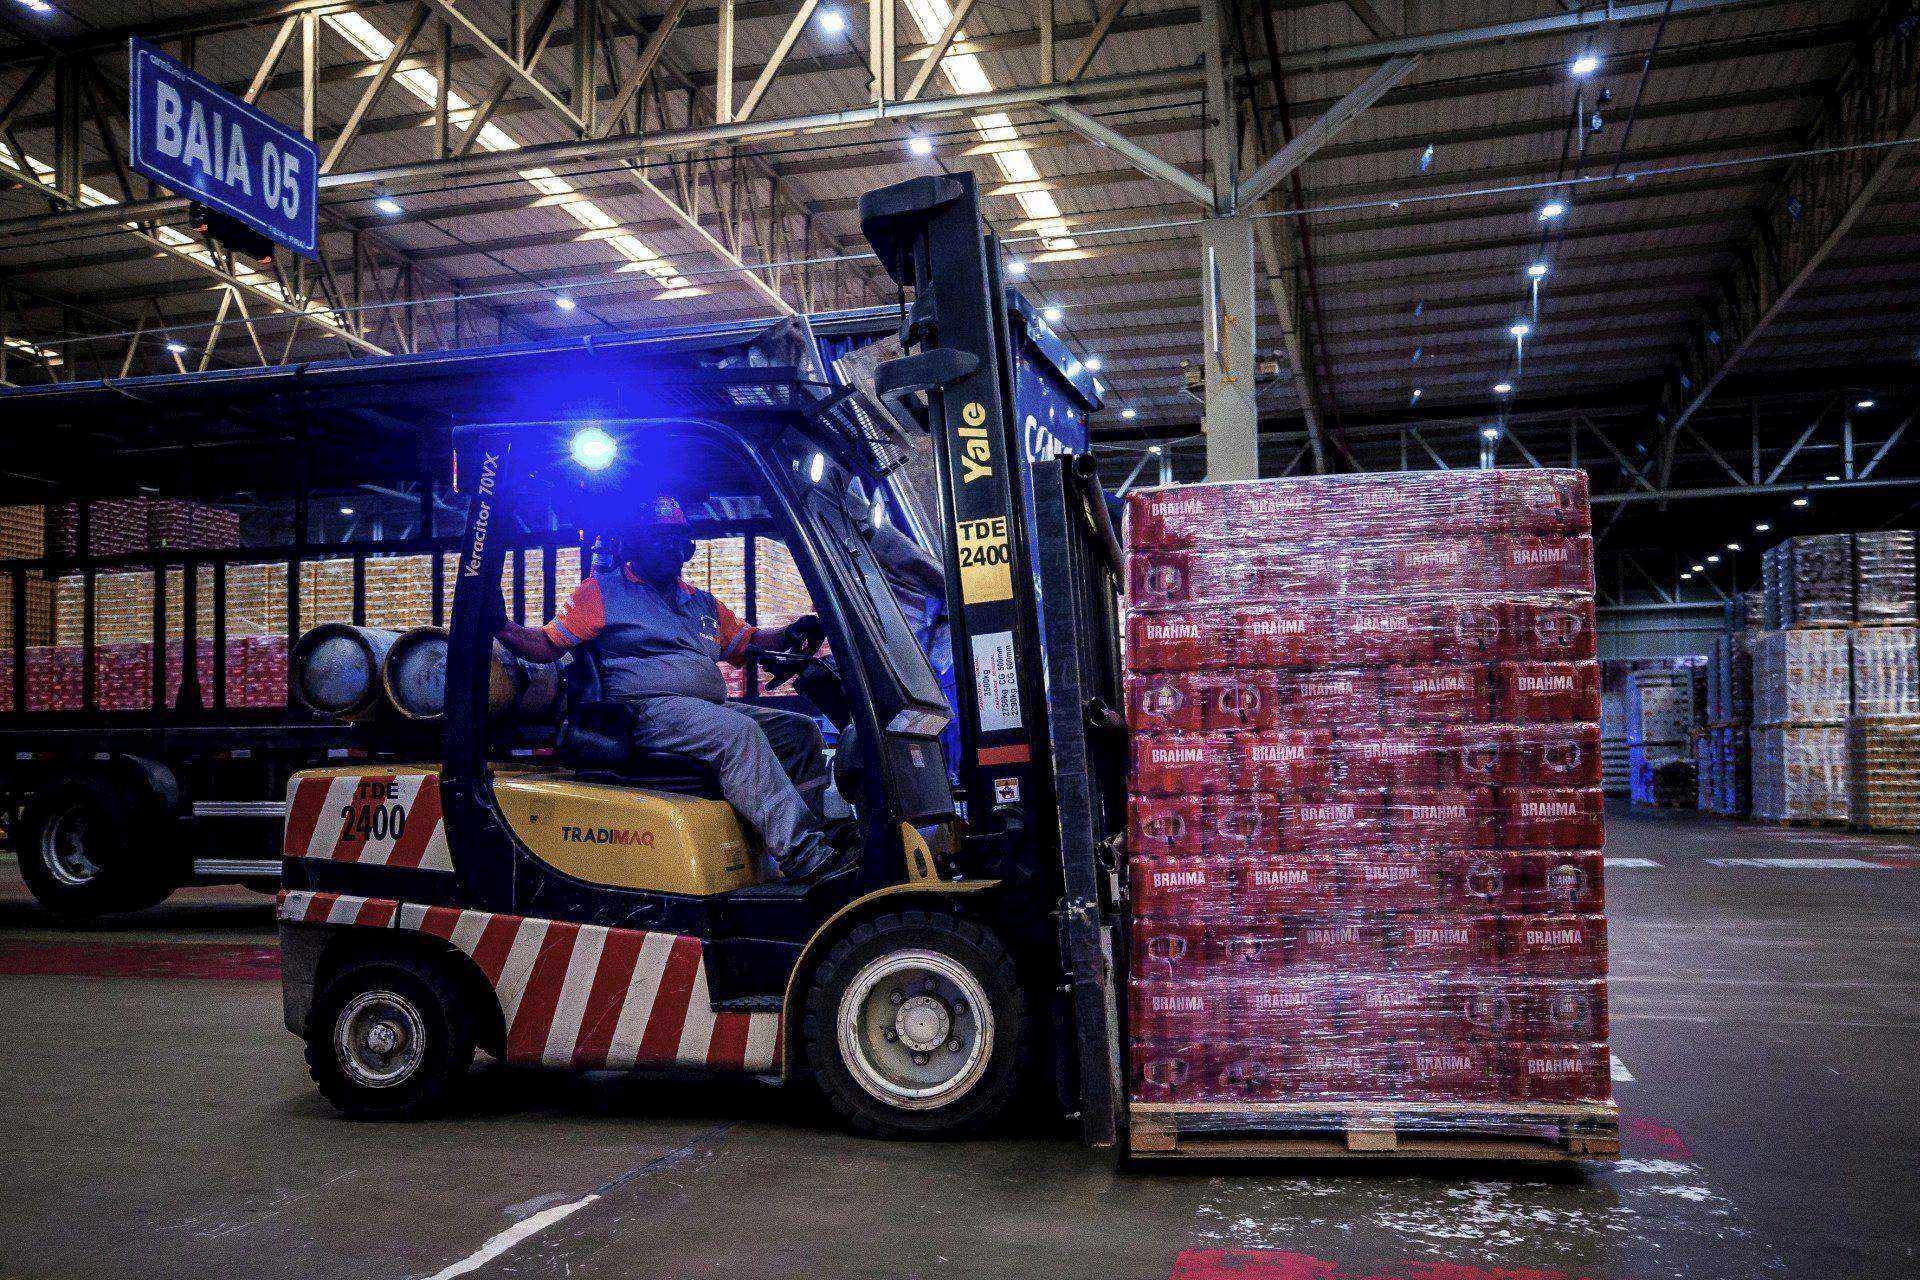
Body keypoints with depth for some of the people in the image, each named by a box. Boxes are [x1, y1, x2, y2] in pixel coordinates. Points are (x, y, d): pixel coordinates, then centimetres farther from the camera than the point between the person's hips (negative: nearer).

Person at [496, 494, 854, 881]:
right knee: (738, 732, -33)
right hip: (649, 707, -8)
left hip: (713, 707, 8)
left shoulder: (702, 603, 27)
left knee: (802, 730, -3)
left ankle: (821, 829, -10)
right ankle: (802, 854, -38)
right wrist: (503, 628, -16)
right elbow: (547, 645, 4)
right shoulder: (601, 591, 9)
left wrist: (789, 635, 11)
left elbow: (746, 641, 30)